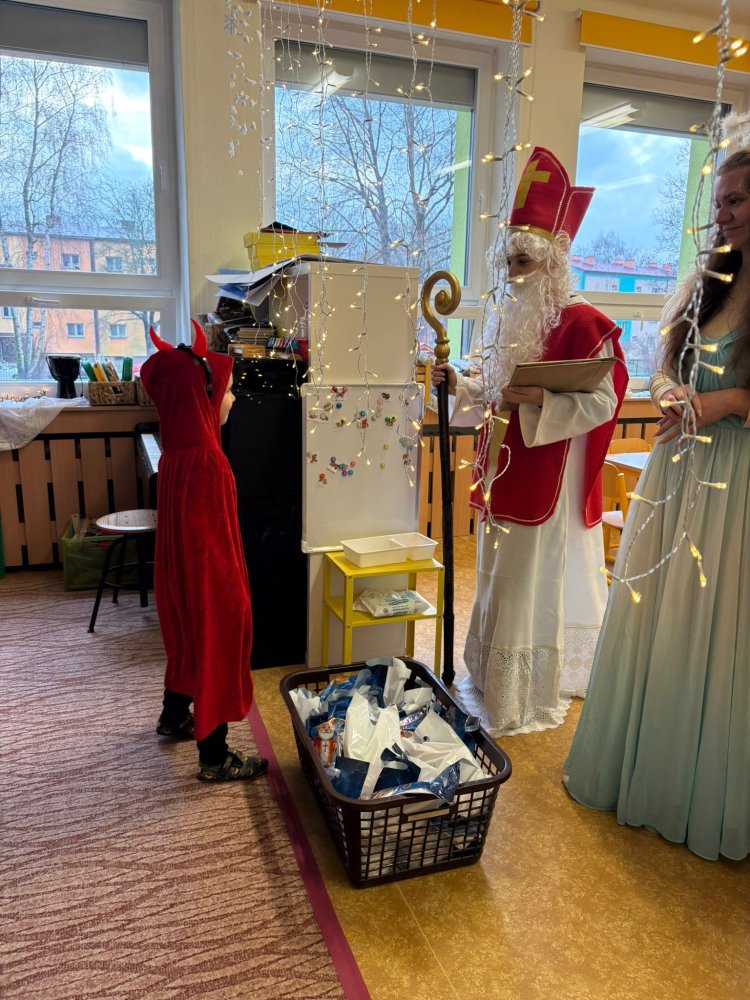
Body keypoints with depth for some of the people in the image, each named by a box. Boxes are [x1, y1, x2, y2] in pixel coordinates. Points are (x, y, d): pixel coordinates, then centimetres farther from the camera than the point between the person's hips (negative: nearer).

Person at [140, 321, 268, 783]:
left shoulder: (178, 451, 2)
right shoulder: (205, 461, -27)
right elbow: (213, 541, -25)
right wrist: (235, 589, -17)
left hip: (182, 572, 10)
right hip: (208, 578, -10)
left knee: (191, 640, 26)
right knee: (217, 647, 5)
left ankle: (175, 718, 48)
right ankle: (215, 758, 21)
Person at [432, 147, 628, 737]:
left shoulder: (583, 324, -13)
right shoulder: (519, 320, 12)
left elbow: (602, 403, -17)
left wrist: (537, 397, -27)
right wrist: (460, 383, 3)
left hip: (550, 476, -8)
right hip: (509, 469, 8)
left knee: (538, 579, 2)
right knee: (504, 576, 17)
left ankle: (531, 697, 19)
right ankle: (495, 676, 34)